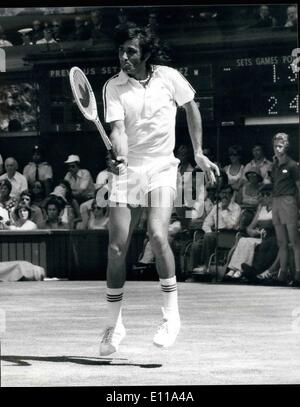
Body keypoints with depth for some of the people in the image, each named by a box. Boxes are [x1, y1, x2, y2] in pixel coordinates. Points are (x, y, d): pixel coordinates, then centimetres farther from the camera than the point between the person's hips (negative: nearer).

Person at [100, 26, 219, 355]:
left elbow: (191, 109, 14)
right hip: (127, 170, 1)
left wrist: (198, 154, 13)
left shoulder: (169, 78, -2)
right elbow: (117, 128, -14)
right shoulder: (113, 86, -3)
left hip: (161, 168, -1)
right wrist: (120, 156, -35)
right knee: (116, 248, -2)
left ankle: (171, 316, -8)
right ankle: (114, 327, 13)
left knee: (157, 235, -23)